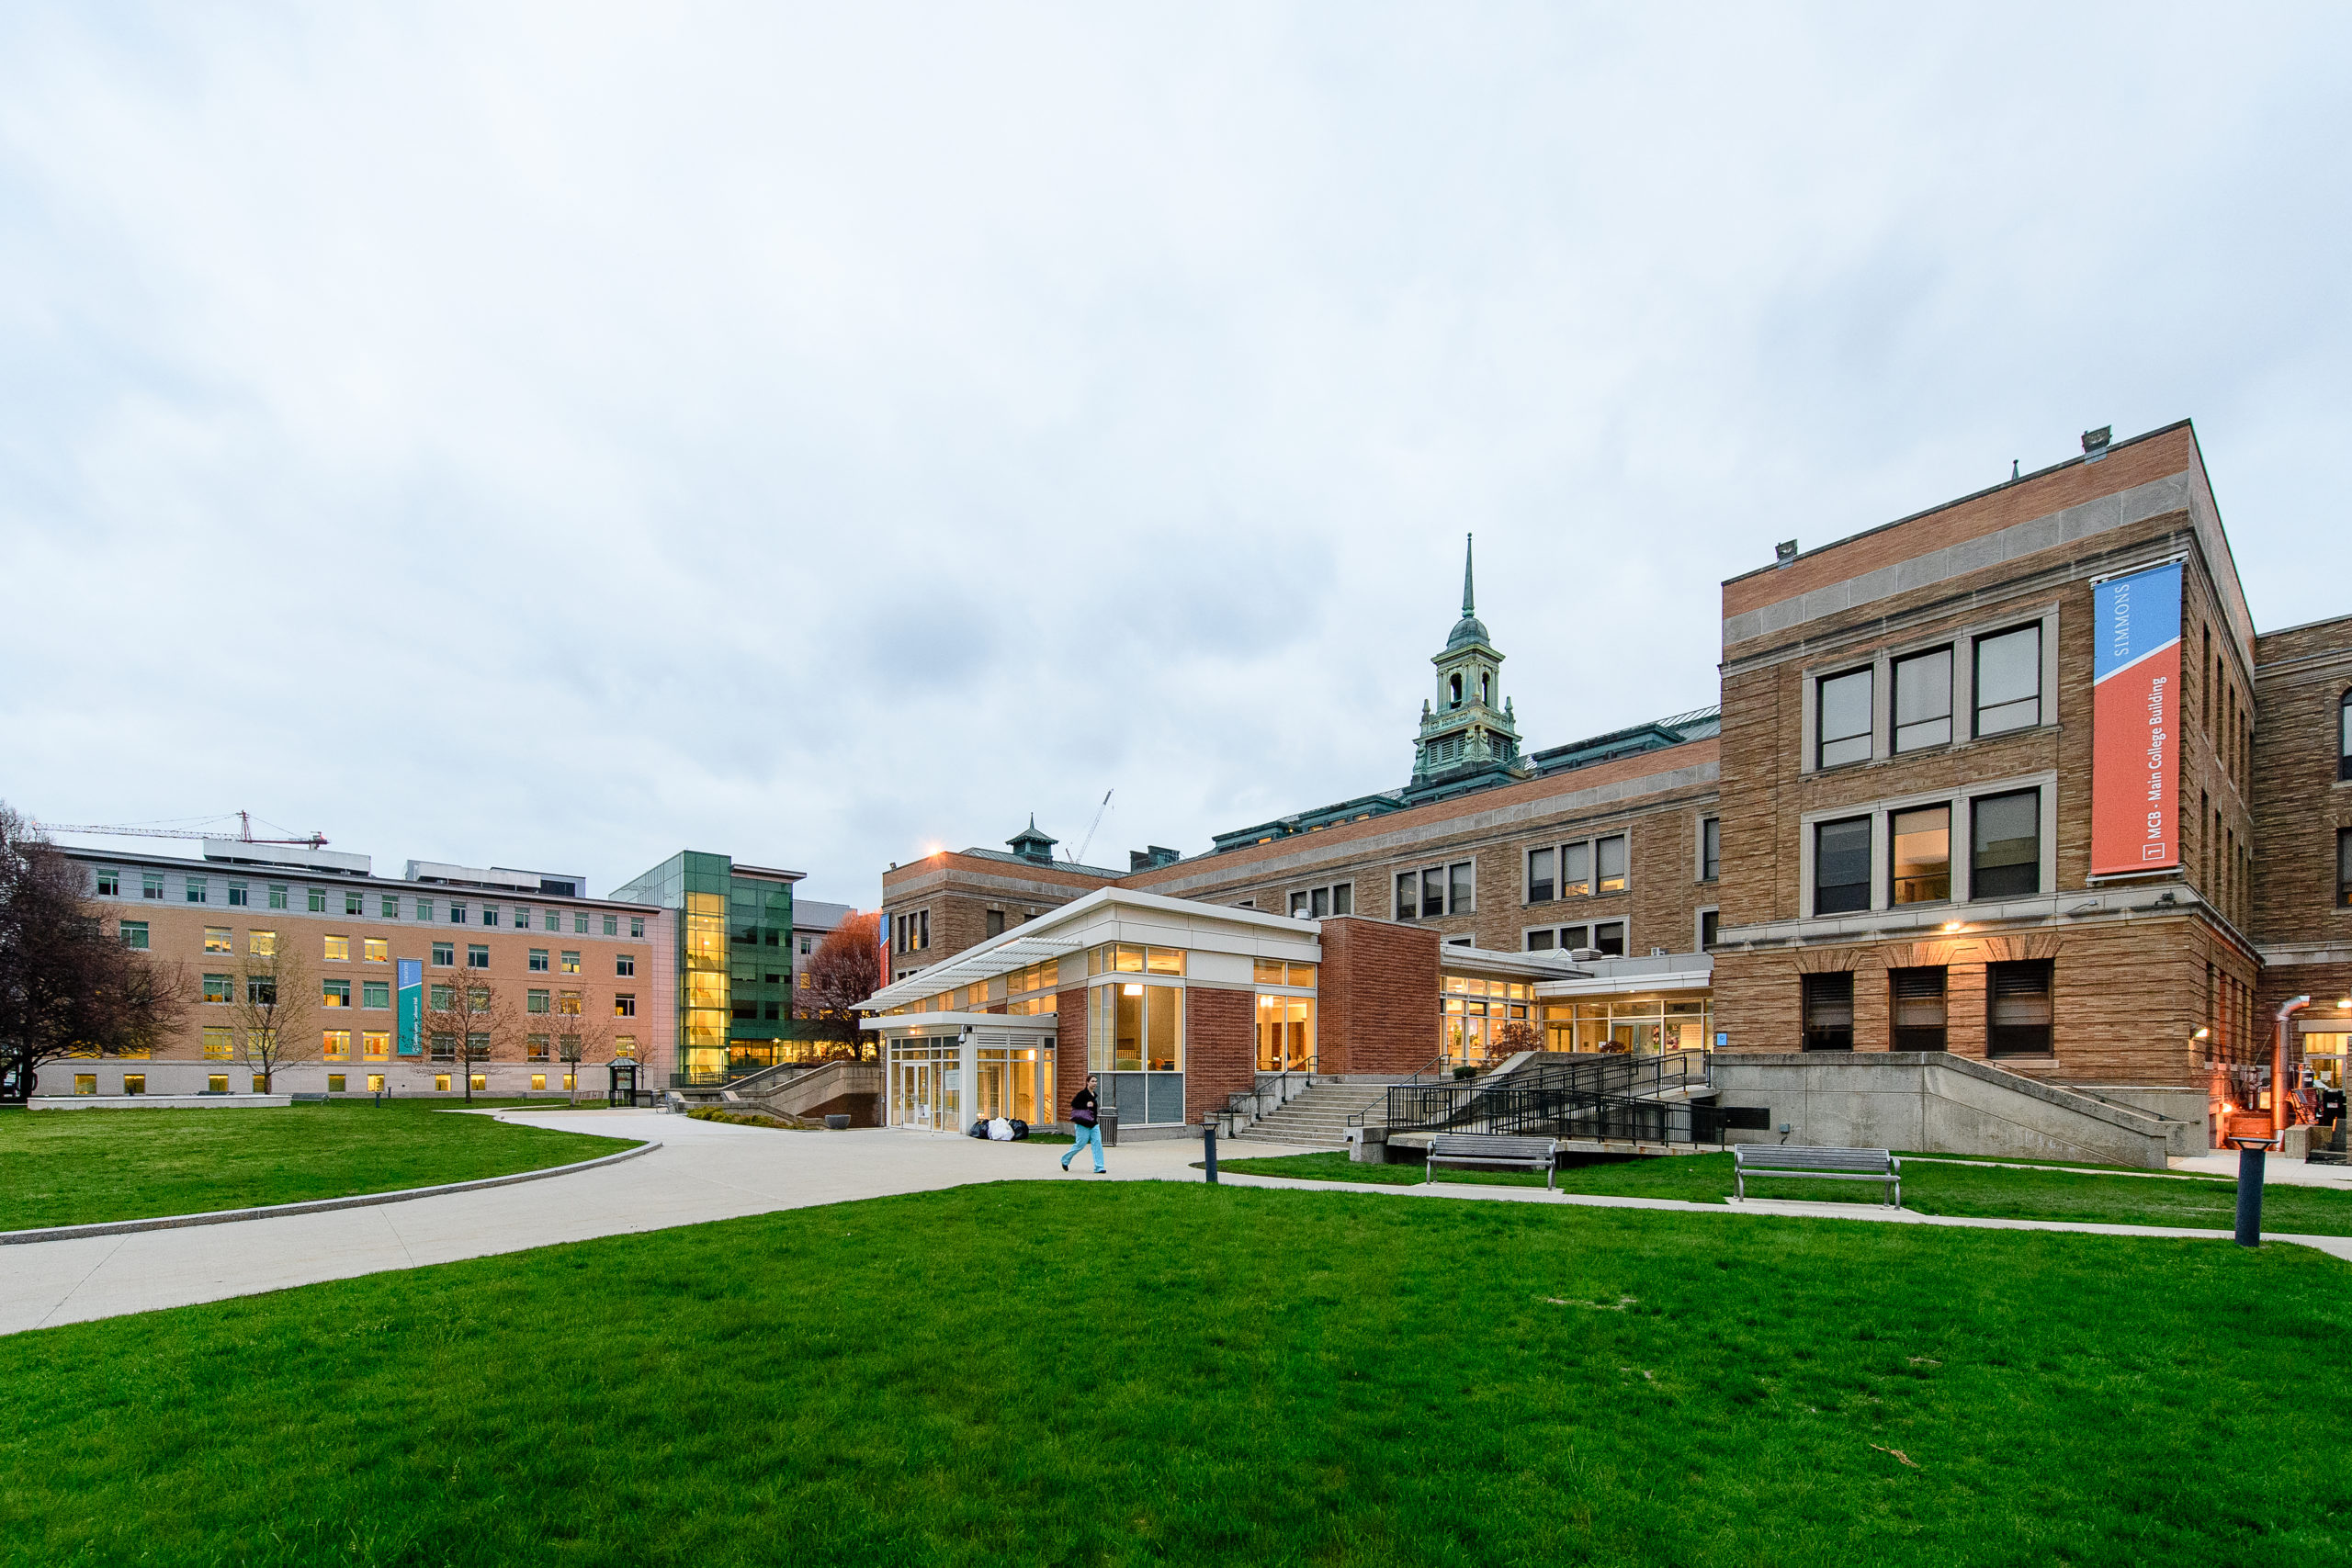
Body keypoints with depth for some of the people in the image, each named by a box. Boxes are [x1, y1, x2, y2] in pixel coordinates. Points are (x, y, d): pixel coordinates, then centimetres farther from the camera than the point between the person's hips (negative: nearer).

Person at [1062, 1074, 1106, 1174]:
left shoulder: (1094, 1094, 12)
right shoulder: (1082, 1093, -12)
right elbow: (1073, 1103, -19)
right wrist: (1086, 1105, -24)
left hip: (1093, 1124, 7)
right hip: (1083, 1124, -7)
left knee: (1097, 1143, -4)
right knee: (1081, 1144, 0)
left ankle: (1098, 1168, -4)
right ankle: (1065, 1160, 24)